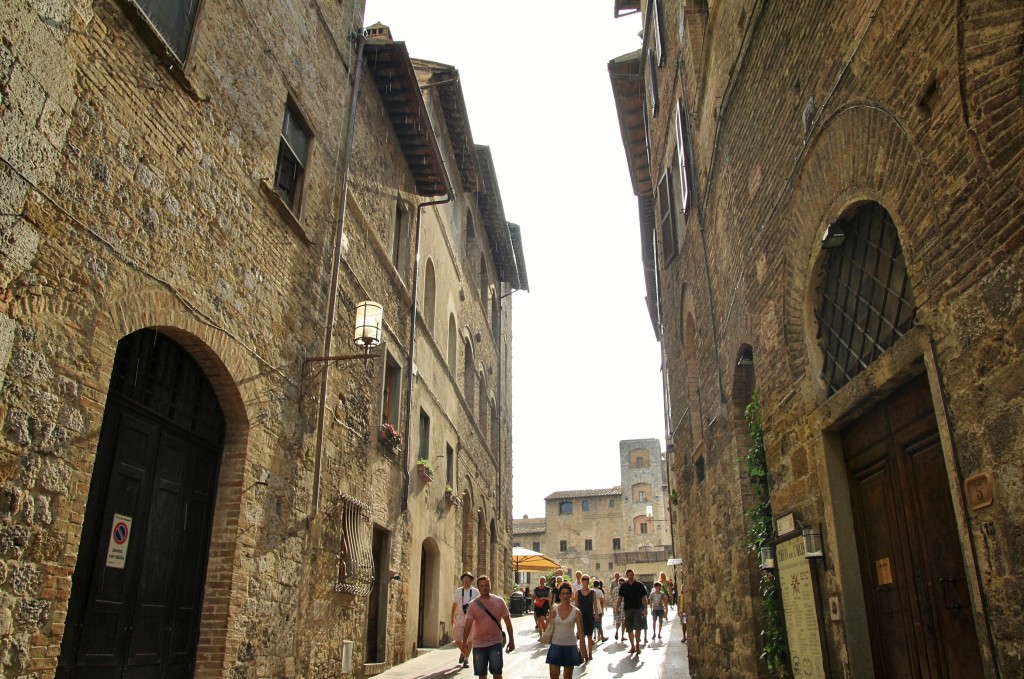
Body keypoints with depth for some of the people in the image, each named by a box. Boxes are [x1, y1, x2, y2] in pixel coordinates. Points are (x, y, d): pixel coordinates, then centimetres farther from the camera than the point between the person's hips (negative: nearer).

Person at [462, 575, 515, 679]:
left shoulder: (499, 601, -2)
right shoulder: (473, 604, -4)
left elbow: (507, 621, 4)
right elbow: (468, 624, -9)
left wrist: (511, 640, 2)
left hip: (495, 643, -1)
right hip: (479, 644, 1)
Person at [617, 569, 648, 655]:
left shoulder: (639, 585, 0)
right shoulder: (623, 586, 5)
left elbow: (644, 597, 1)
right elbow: (620, 598, 7)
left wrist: (645, 608, -8)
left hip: (638, 609, -2)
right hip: (627, 609, 2)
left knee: (637, 628, -10)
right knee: (629, 629, 6)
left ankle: (637, 646, -2)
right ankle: (632, 646, 16)